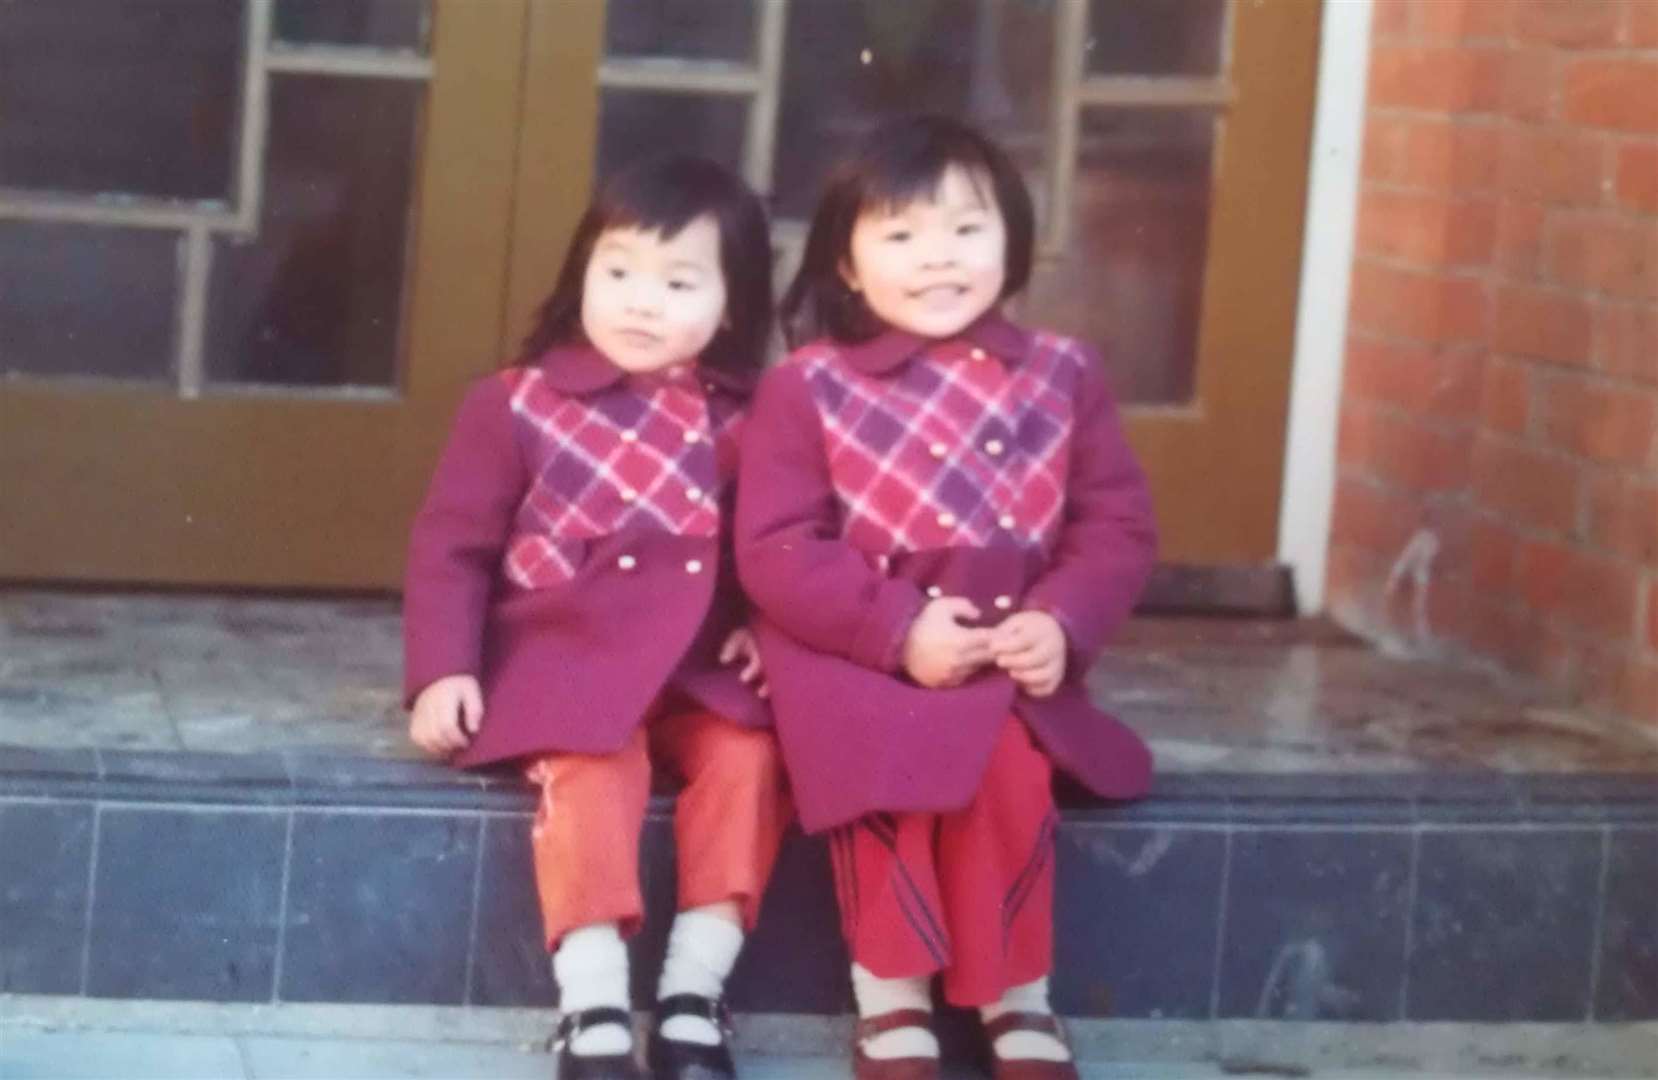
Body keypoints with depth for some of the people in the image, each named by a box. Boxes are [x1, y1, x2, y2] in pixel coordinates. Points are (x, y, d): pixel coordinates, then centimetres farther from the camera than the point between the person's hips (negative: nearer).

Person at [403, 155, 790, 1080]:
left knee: (750, 756, -23)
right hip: (562, 661, -3)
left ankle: (695, 991, -18)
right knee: (593, 765, -31)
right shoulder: (517, 404, 1)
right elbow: (452, 546, 1)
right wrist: (444, 671, -9)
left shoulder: (743, 422, 9)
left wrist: (765, 629, -5)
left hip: (699, 674, 3)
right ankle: (593, 1006, -29)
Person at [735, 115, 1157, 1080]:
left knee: (1012, 772, -27)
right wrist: (899, 628, -19)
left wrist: (1062, 621, -14)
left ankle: (1018, 994, -7)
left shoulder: (1062, 374, 7)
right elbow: (774, 550, -8)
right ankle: (891, 999, -10)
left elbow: (1119, 525, 5)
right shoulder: (808, 387, -2)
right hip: (856, 654, -2)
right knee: (889, 770, -29)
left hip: (1013, 656, 2)